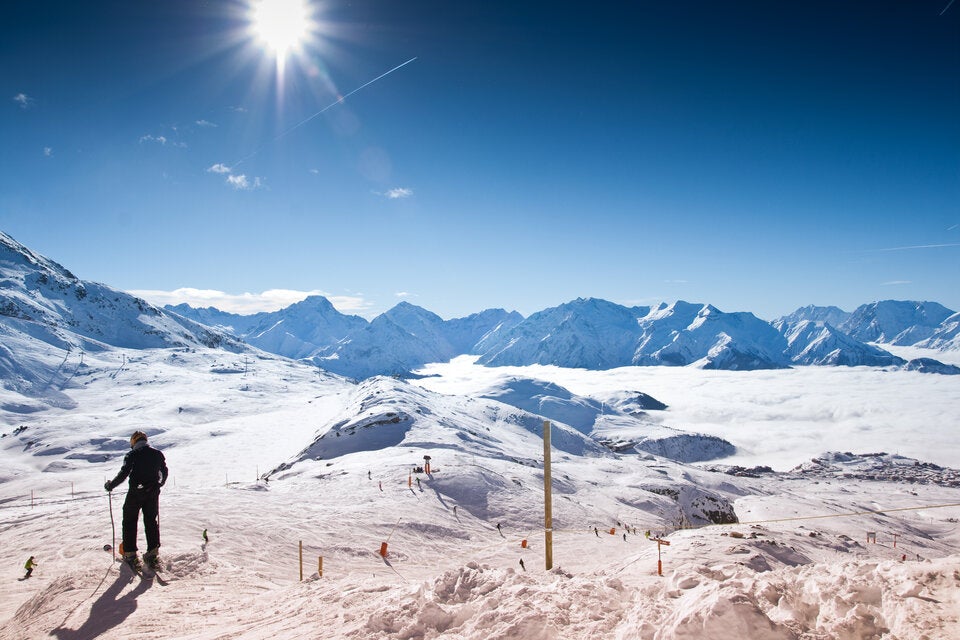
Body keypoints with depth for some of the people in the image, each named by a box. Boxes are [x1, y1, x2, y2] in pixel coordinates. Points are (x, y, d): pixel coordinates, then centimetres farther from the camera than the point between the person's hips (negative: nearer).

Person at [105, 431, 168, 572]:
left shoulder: (132, 455, -9)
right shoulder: (157, 454, 5)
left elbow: (124, 473, -16)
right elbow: (164, 472, 15)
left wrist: (111, 485, -2)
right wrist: (158, 484, 33)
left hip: (135, 493, -4)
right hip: (153, 493, 4)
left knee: (129, 522, 9)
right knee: (152, 521, 13)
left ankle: (130, 555, 8)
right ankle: (153, 554, 13)